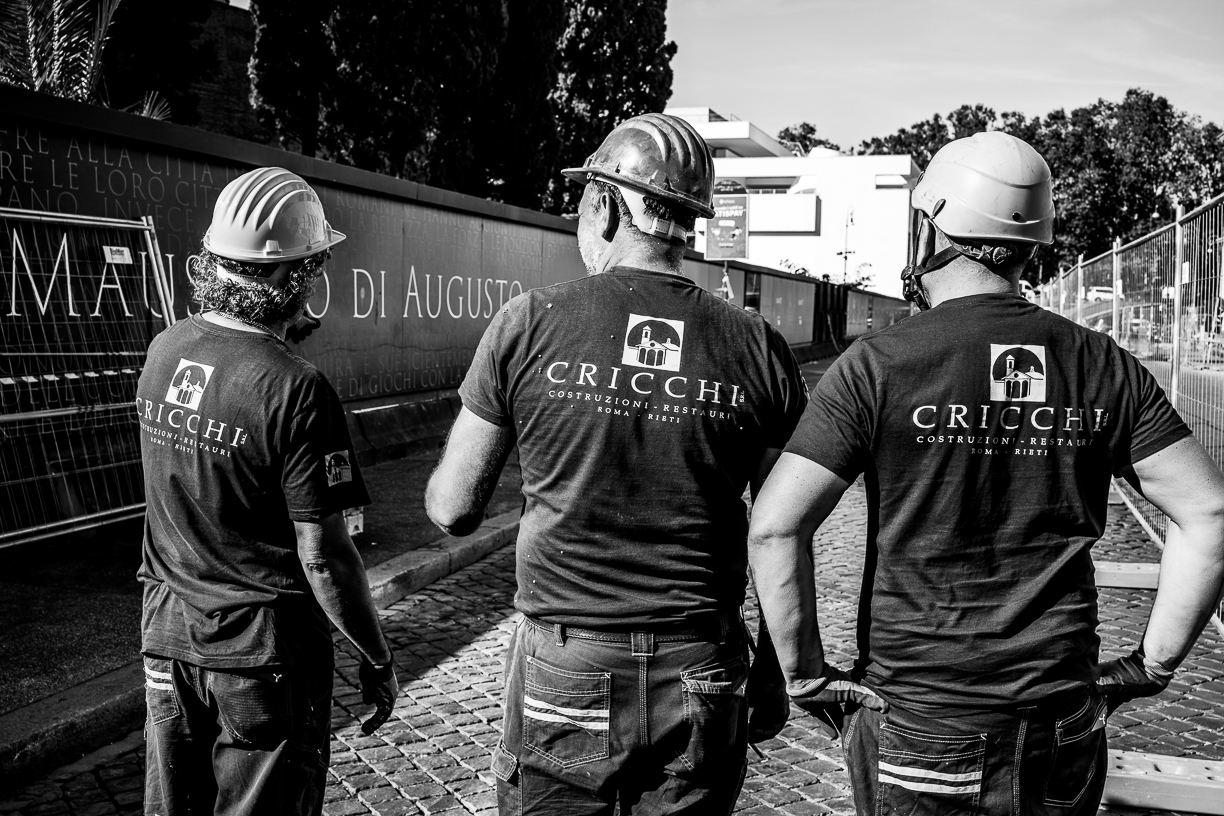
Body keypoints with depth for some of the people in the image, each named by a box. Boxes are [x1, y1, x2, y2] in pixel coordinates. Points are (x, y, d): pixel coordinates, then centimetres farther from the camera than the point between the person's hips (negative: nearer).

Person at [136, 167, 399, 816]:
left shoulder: (162, 352, -3)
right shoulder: (296, 390, -23)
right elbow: (323, 558, -20)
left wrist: (274, 339, 17)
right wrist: (378, 660, -8)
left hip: (167, 631, 6)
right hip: (265, 646, -6)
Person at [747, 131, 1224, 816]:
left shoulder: (879, 366, -11)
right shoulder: (1105, 367, -1)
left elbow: (776, 527, -17)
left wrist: (807, 673, -6)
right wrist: (1154, 663, 7)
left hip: (918, 728, -3)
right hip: (1064, 729, 3)